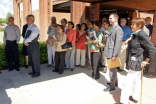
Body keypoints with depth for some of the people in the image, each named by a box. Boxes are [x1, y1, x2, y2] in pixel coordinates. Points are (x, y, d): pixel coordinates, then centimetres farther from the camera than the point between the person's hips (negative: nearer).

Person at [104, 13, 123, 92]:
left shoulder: (118, 29, -16)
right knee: (113, 69, 21)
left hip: (113, 53, -9)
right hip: (110, 52, 9)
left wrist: (114, 55, -23)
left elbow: (118, 43, -21)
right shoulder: (113, 28, 14)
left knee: (112, 70, 2)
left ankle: (112, 86, 15)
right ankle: (115, 82, 37)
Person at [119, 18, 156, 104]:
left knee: (127, 82, -3)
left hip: (136, 63, -9)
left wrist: (146, 61, -14)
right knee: (136, 80, 21)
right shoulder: (135, 34, 6)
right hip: (134, 62, 9)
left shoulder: (141, 35, -20)